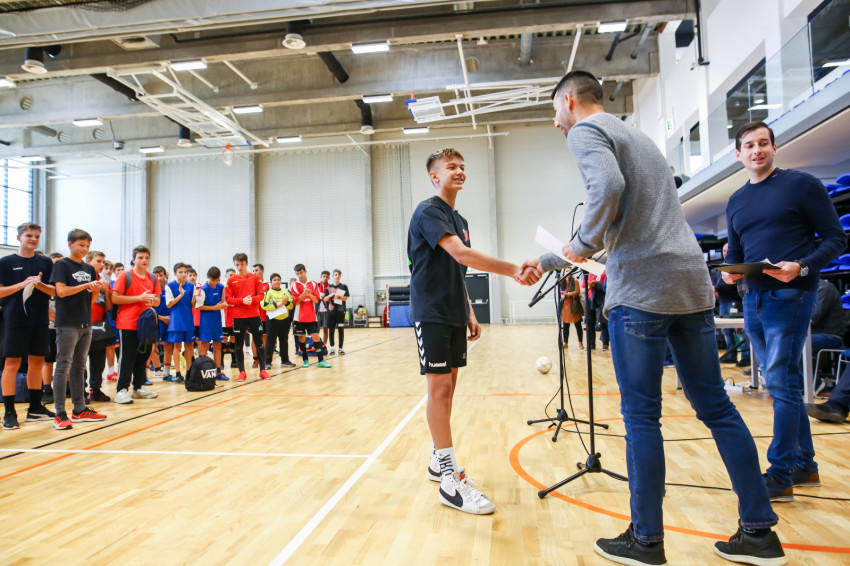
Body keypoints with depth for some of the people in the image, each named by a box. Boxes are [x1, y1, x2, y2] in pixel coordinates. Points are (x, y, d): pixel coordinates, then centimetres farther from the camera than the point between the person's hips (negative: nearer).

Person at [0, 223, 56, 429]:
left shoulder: (45, 263, 10)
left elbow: (55, 291, 7)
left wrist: (40, 285, -12)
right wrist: (23, 284, -15)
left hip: (40, 320, 4)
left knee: (37, 362, 9)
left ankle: (35, 408, 20)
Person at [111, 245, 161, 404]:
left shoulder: (152, 279, 13)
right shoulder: (125, 276, -4)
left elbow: (158, 301, 15)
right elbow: (115, 298, -12)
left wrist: (152, 299, -9)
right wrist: (139, 298, -16)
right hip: (128, 324, -6)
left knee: (143, 355, 11)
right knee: (127, 357, -5)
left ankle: (139, 387, 21)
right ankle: (122, 390, 0)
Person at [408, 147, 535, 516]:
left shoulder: (459, 220, 17)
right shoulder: (428, 212, -11)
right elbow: (461, 254, -26)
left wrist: (469, 314, 15)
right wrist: (513, 270, -34)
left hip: (453, 315, 9)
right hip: (431, 314, -8)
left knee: (448, 386, 11)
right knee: (439, 387, -9)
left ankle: (439, 460, 23)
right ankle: (449, 481, -6)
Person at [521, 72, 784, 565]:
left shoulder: (586, 130, 1)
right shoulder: (638, 137, 27)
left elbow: (609, 187, -22)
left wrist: (584, 244, -6)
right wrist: (547, 262, 33)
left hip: (641, 290, -8)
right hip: (693, 284, 8)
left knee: (641, 416, 1)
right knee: (717, 408, 12)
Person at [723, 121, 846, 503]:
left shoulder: (801, 184, -1)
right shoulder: (736, 202, 15)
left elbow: (836, 238, -3)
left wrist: (802, 267, -20)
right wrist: (729, 272, -3)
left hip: (790, 296, -6)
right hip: (754, 299, 6)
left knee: (780, 382, -8)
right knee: (783, 384, 12)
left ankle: (780, 475, 0)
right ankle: (804, 465, 24)